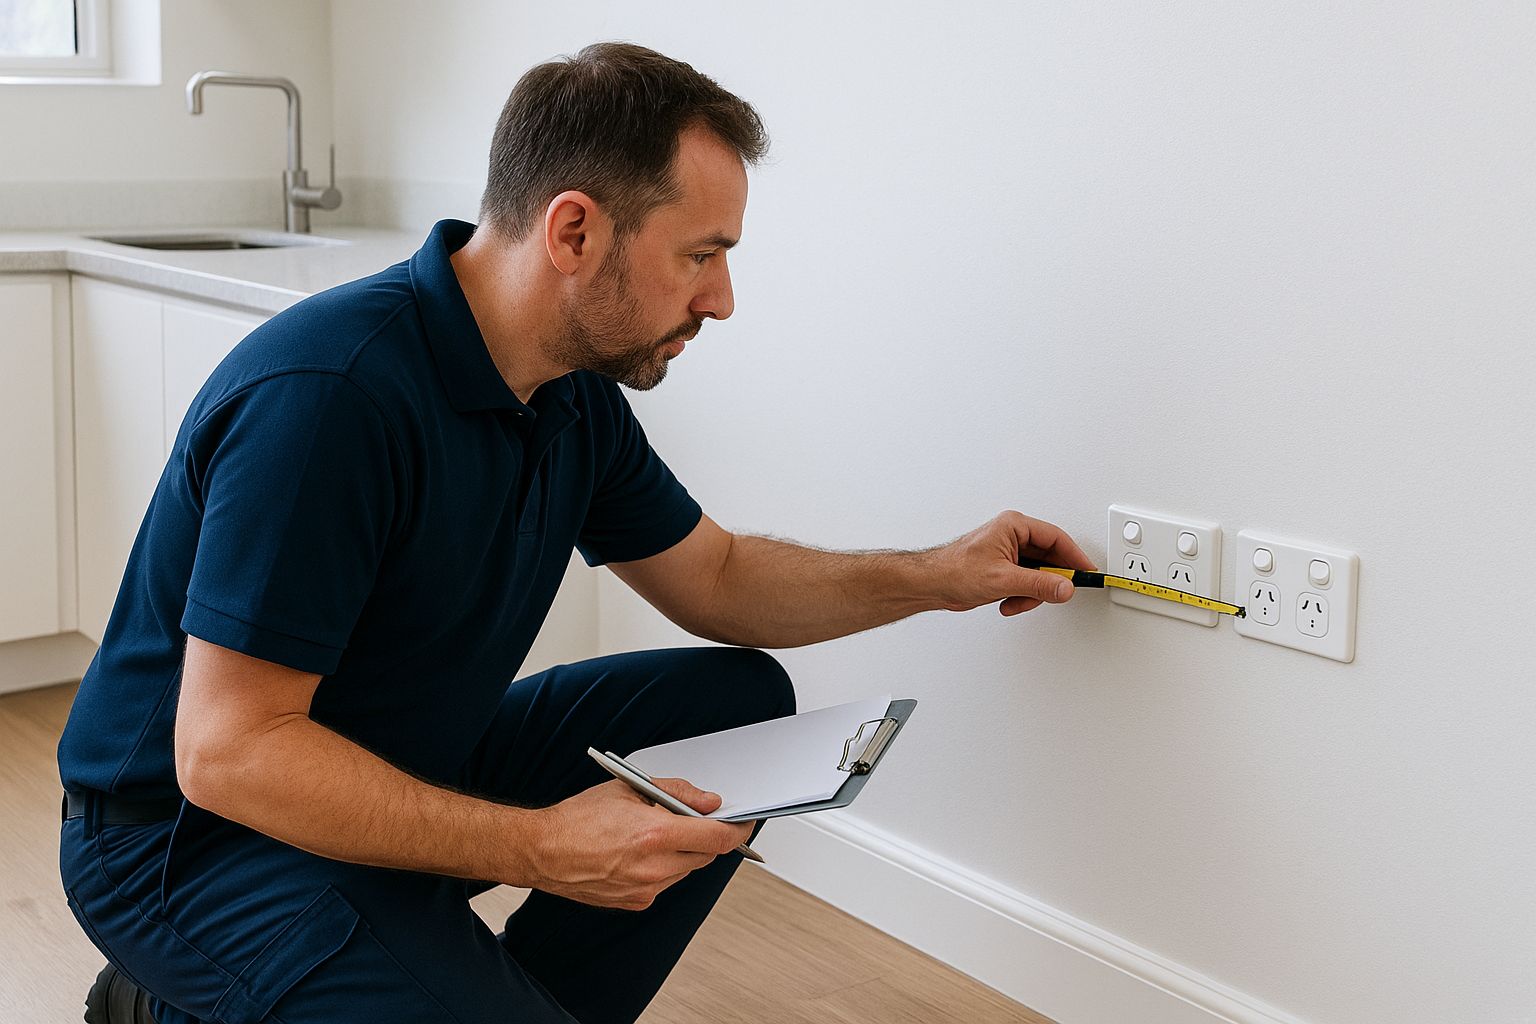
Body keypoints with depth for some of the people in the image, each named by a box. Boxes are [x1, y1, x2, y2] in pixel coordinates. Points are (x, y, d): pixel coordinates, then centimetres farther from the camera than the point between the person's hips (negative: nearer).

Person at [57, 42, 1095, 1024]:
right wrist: (536, 846, -31)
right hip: (193, 832, -8)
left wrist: (940, 576, 5)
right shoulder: (330, 392, -29)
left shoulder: (576, 397, 0)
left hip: (416, 769, 9)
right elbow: (226, 750, -29)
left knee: (740, 705, 2)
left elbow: (716, 579, 16)